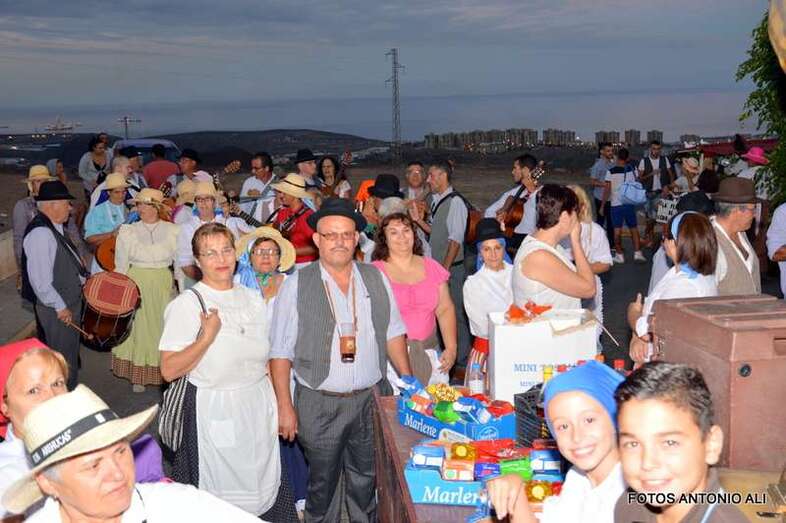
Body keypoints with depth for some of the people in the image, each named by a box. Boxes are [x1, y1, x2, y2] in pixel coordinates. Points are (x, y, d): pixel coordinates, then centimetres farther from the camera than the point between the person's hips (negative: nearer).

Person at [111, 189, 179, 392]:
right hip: (136, 285, 0)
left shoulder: (173, 231, 0)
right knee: (138, 327, 4)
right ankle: (138, 376, 15)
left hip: (163, 285, 0)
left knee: (163, 326, 5)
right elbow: (121, 266, 3)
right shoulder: (127, 231, 0)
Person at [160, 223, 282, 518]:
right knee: (217, 500, 7)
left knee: (259, 490, 15)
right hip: (214, 411, -5)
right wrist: (207, 337, -23)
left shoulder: (253, 299, 7)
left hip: (259, 405, 5)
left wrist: (279, 406, 11)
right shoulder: (186, 304, -10)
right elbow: (169, 371, -15)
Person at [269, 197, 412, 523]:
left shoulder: (376, 279, 3)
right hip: (319, 405, -3)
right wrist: (285, 407, -8)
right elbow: (281, 352, -7)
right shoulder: (296, 286, -8)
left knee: (366, 480, 16)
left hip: (372, 398, 3)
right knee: (323, 484, 12)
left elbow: (393, 334, 10)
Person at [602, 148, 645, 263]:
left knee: (617, 230, 3)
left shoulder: (611, 172, -10)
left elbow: (607, 190, -11)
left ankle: (619, 255, 6)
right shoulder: (631, 170, 0)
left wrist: (602, 205, -4)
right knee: (634, 229, 11)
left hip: (616, 204, -3)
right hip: (630, 204, 3)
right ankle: (637, 252, 8)